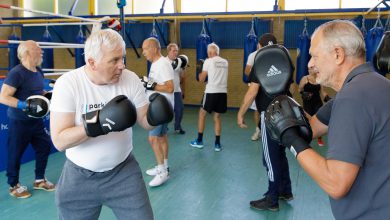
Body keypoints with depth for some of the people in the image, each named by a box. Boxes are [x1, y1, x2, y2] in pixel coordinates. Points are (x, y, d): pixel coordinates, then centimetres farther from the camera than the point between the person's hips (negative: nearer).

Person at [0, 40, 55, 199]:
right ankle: (14, 186, 24)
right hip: (19, 122, -8)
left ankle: (39, 180, 30)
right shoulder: (16, 73, -20)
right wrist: (25, 105, -31)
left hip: (36, 120, 8)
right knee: (15, 154, 6)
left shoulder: (38, 72, 6)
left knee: (44, 146, 13)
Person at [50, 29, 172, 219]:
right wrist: (98, 124, -34)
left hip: (124, 171, 2)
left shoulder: (130, 79, -10)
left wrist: (154, 116, -25)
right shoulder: (67, 84, -17)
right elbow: (59, 141, -20)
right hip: (79, 176, -1)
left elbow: (144, 120, -2)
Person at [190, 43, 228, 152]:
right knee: (217, 117, 14)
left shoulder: (208, 61, -3)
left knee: (202, 114, 12)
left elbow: (201, 79, 2)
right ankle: (217, 144, 11)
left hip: (211, 92, -5)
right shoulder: (225, 62, 13)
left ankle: (199, 141, 17)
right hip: (223, 92, 5)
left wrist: (199, 71, 20)